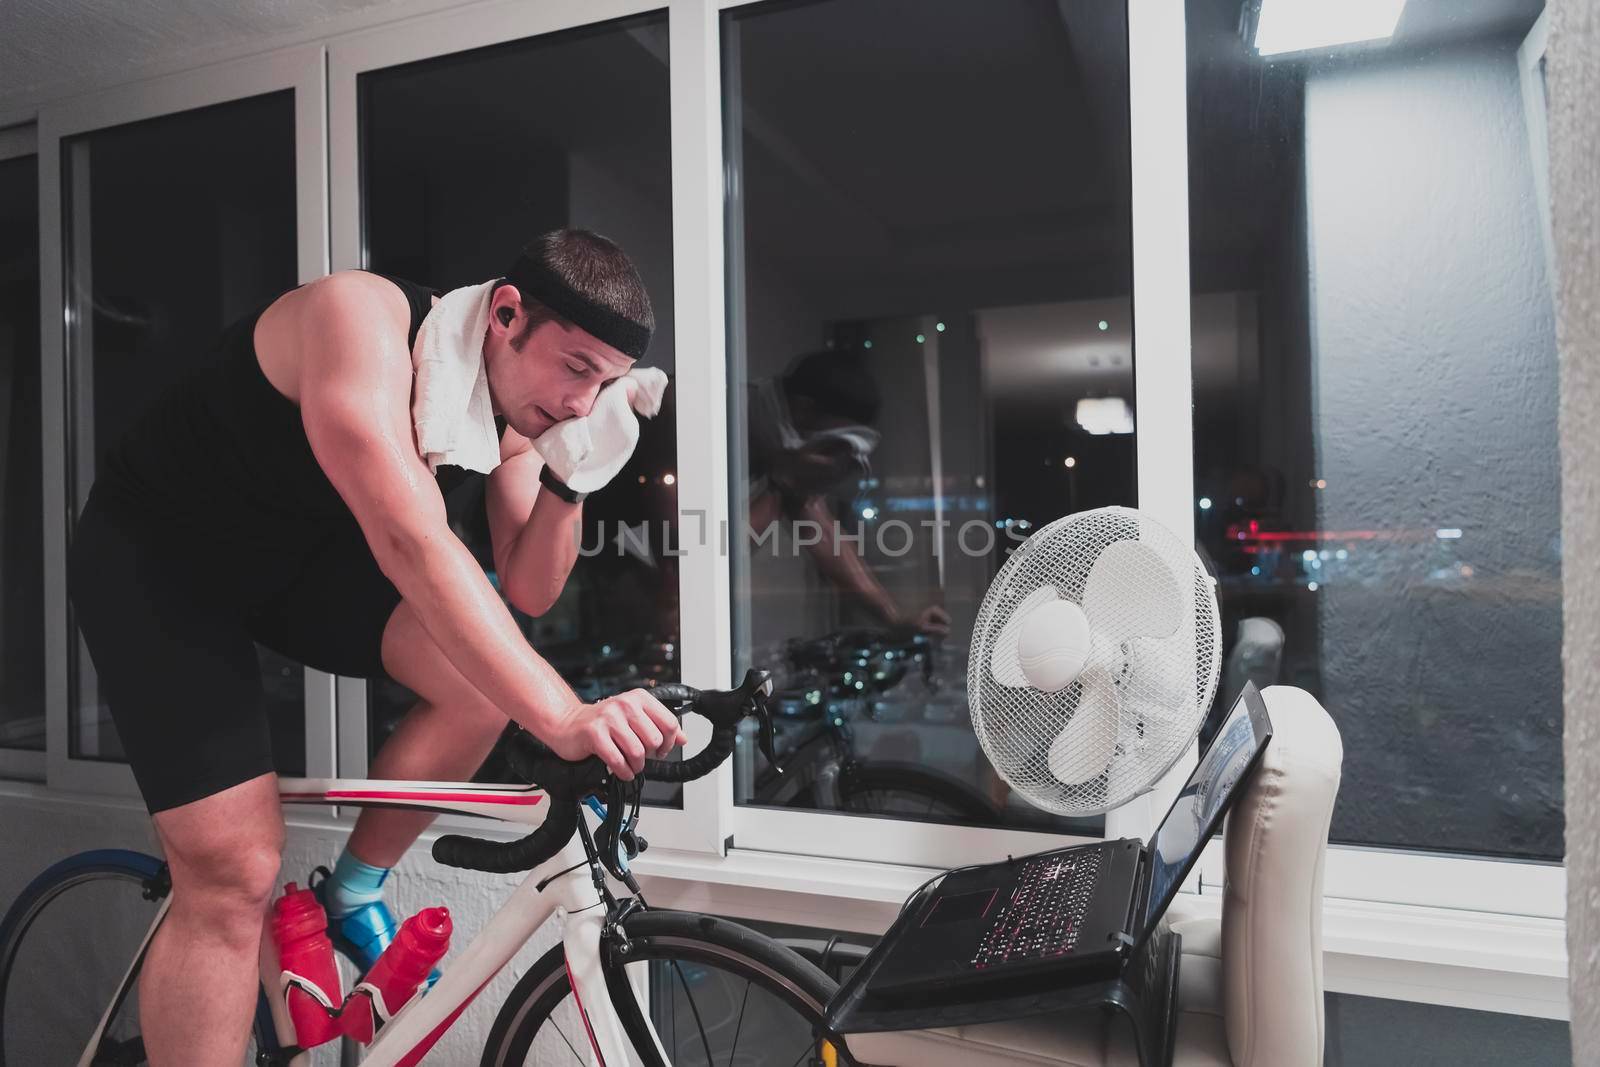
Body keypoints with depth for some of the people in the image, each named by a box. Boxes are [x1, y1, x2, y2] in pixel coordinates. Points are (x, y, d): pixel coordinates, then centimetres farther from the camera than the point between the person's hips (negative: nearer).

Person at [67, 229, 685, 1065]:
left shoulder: (515, 409, -10)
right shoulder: (365, 319, -31)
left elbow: (528, 593, -8)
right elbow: (410, 542, -45)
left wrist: (568, 476, -26)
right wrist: (562, 717, -51)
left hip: (302, 555, 6)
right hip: (153, 553, -5)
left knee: (489, 670, -18)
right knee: (235, 871, -15)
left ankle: (352, 896, 5)